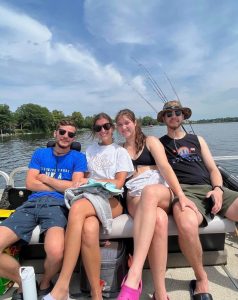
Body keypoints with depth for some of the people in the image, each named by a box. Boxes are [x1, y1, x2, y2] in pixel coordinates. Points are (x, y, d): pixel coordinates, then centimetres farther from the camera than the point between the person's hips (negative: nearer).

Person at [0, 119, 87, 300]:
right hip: (31, 204, 4)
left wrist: (45, 178, 5)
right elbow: (30, 184, 8)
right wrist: (63, 186, 1)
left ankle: (45, 283, 6)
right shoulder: (40, 153, 20)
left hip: (57, 205, -3)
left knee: (56, 252, -33)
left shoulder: (78, 157, 11)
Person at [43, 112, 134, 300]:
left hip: (112, 200, -3)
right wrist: (82, 183, -2)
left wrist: (91, 181, -4)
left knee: (77, 208, -36)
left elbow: (118, 183, 2)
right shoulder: (90, 150, 25)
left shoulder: (120, 151, 14)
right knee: (89, 228, -35)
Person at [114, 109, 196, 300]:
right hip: (135, 196, 1)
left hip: (160, 191, -1)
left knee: (149, 191, -41)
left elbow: (165, 167, 1)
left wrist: (181, 195, -13)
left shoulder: (150, 141, 15)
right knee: (159, 219, -36)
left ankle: (133, 279, -47)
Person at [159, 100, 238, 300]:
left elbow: (213, 169, 19)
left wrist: (218, 188, -2)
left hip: (211, 188, 4)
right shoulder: (159, 144, 16)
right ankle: (201, 279, -10)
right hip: (184, 191, -4)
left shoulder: (197, 140, 25)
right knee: (186, 226, -37)